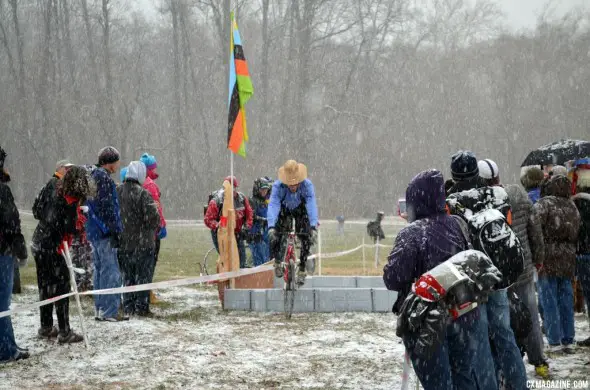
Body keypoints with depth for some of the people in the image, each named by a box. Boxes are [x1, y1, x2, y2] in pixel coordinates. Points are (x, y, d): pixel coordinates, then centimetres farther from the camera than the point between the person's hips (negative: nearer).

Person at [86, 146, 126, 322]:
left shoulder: (93, 176, 17)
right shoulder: (103, 178, -14)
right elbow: (107, 208, -19)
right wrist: (115, 231, -16)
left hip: (94, 231, 10)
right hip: (105, 232, -10)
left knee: (99, 270, 14)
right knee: (111, 272, -7)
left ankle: (100, 309, 18)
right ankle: (110, 311, -8)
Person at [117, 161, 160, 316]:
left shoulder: (116, 192, 2)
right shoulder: (143, 194, -16)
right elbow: (153, 217, -18)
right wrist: (154, 230, 2)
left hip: (123, 244, 5)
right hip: (142, 244, -5)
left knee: (127, 275, 15)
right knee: (143, 275, 4)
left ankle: (128, 306, 16)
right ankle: (141, 307, 3)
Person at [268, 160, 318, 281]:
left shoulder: (307, 185, -36)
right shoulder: (278, 186, -36)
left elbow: (312, 205, -44)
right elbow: (273, 206, -45)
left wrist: (314, 227, -57)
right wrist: (271, 227, -59)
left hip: (301, 210, 0)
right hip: (284, 211, 0)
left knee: (306, 239, -15)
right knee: (274, 237, -17)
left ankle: (302, 269, 4)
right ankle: (277, 261, 11)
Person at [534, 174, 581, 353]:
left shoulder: (544, 204, -9)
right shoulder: (572, 207, 11)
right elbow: (576, 235, 15)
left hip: (548, 259, -6)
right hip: (568, 259, 6)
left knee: (549, 302, -2)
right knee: (566, 300, 10)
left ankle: (555, 342, -3)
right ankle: (568, 341, 13)